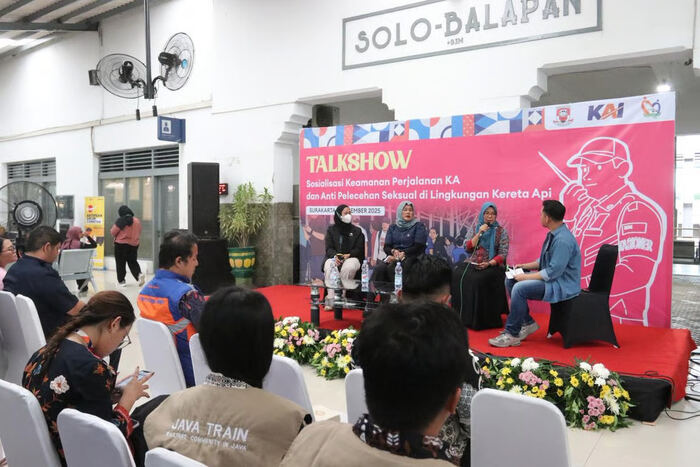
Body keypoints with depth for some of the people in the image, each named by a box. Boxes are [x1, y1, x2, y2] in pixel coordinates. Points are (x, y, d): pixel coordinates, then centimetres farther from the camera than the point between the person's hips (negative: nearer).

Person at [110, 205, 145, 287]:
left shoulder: (120, 220, -12)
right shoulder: (137, 220, 3)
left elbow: (113, 232, -9)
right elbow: (139, 233, 11)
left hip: (121, 244, -4)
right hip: (134, 244, 4)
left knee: (120, 263, 7)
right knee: (133, 262, 14)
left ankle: (121, 281, 10)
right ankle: (139, 274, -10)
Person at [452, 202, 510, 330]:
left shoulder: (501, 231, 4)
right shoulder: (475, 228, 13)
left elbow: (503, 254, -3)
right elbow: (468, 248, 3)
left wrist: (489, 263, -18)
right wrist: (480, 233, -7)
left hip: (492, 265, -3)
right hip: (473, 263, 4)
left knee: (478, 279, -33)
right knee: (458, 276, -25)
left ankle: (479, 320, -21)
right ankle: (463, 316, -17)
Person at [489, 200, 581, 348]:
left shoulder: (563, 240, -24)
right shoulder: (553, 234, 9)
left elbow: (553, 271, -27)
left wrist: (526, 277, -20)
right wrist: (525, 266, 7)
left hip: (563, 285, -11)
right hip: (551, 277, 11)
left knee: (520, 288, -27)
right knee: (510, 280, 4)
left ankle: (512, 334, -15)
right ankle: (528, 323, 10)